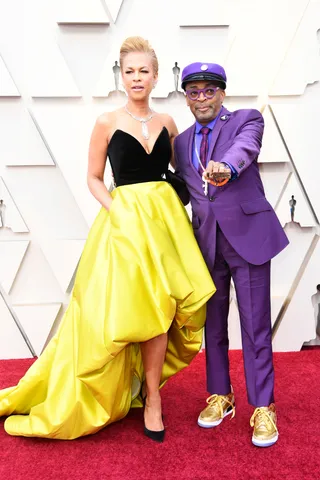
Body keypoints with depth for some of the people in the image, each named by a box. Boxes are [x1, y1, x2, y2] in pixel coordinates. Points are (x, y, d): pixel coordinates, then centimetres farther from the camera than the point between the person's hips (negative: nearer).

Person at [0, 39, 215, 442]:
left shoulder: (166, 123, 10)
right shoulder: (107, 123, 0)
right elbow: (94, 179, 3)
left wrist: (176, 207, -1)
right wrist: (115, 210, -13)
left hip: (165, 216, 4)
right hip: (124, 219, -3)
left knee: (162, 306, 2)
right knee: (147, 308, -2)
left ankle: (148, 392, 22)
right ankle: (152, 398, 20)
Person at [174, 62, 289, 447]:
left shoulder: (247, 120, 1)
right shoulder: (181, 142, 16)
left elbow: (244, 148, -22)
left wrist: (226, 168, -43)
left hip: (247, 234, -4)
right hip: (206, 240, 5)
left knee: (255, 325, 1)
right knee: (212, 322, 12)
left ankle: (262, 408, 16)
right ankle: (220, 396, 29)